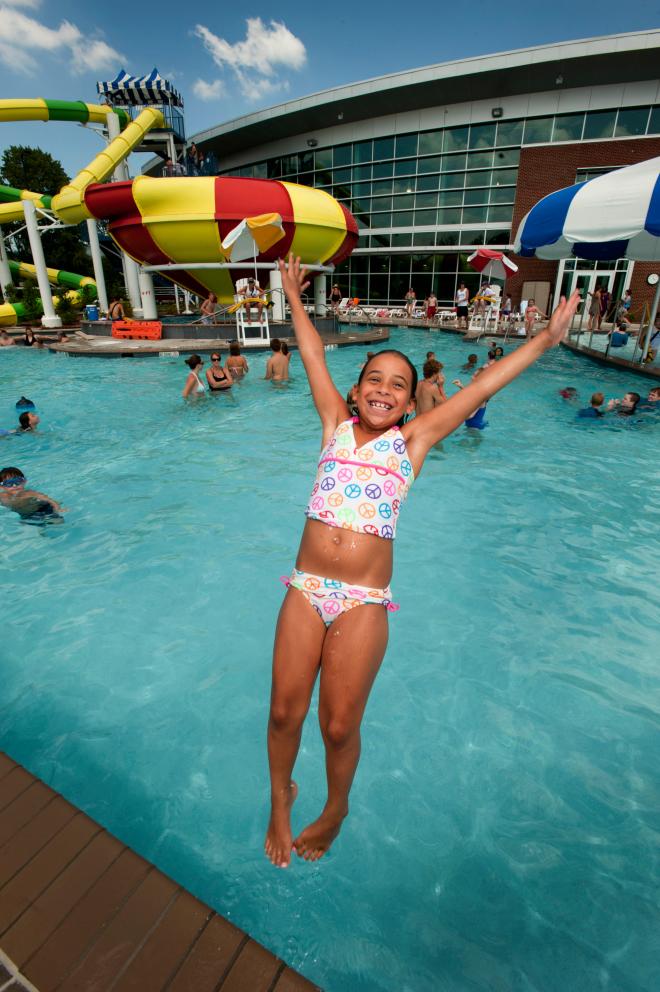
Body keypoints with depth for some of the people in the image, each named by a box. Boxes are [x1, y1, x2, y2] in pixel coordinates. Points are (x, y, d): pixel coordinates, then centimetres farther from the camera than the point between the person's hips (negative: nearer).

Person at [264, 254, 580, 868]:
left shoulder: (412, 440, 5)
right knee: (284, 711, 9)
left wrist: (544, 340, 12)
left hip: (364, 600, -2)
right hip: (306, 589, 2)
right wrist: (295, 300, 28)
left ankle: (335, 808, 42)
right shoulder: (336, 424, 9)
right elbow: (314, 358, 17)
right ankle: (280, 797, 42)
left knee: (339, 725, 8)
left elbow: (480, 388, 7)